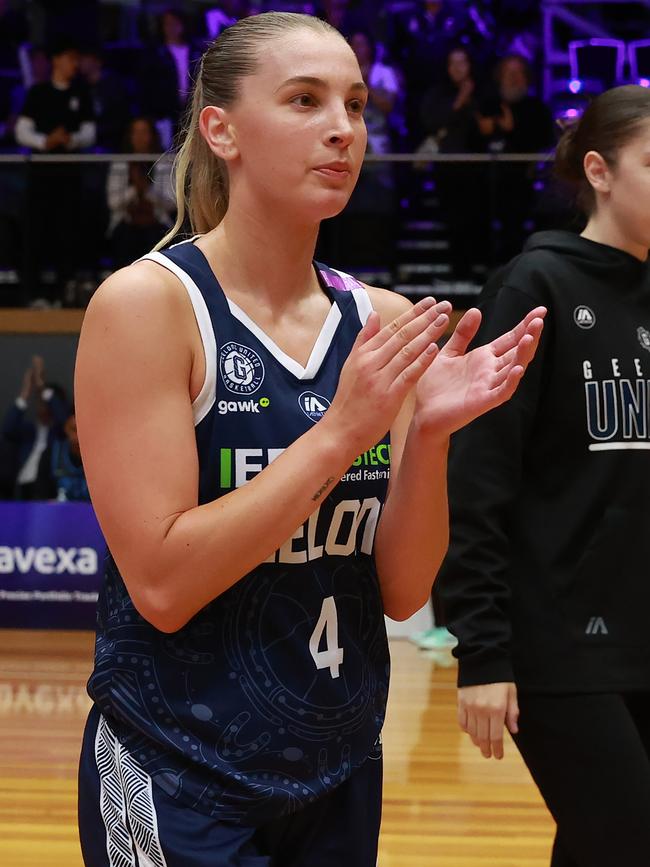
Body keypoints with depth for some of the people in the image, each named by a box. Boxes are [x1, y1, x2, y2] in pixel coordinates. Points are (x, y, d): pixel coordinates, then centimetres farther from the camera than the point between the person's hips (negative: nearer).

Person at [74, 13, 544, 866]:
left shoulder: (384, 323, 1)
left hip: (340, 769, 6)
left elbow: (402, 590, 1)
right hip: (179, 788, -5)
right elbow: (162, 585, -19)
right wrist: (340, 432, -22)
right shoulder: (147, 303, -13)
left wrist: (428, 434, -15)